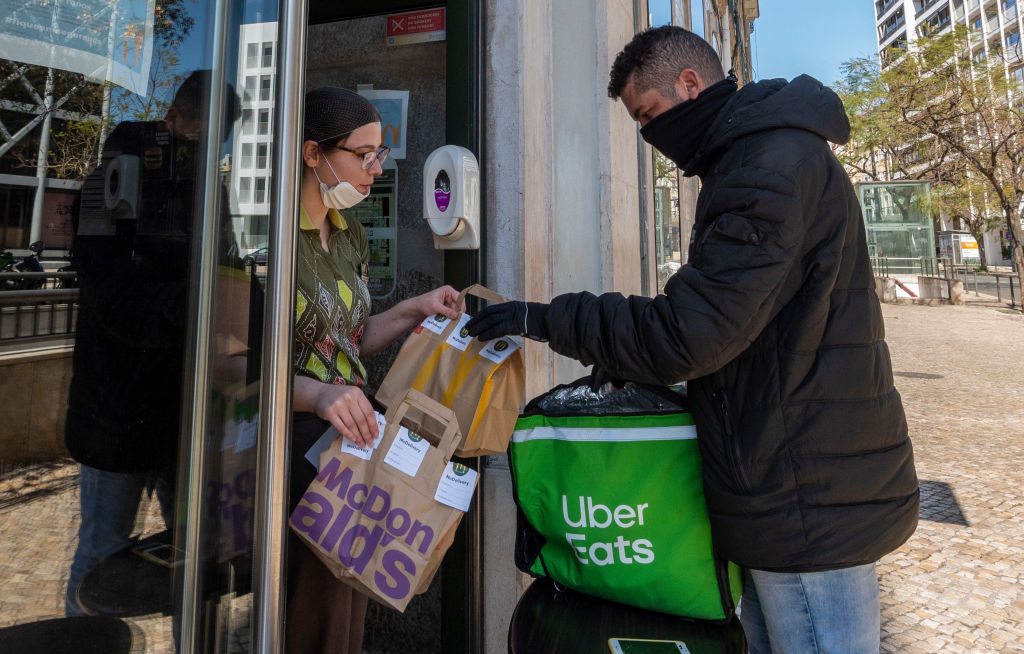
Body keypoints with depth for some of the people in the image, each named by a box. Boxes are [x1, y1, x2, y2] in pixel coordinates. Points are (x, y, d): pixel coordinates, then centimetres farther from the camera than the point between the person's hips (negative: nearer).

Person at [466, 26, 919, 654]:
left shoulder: (776, 164, -18)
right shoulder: (759, 158, 16)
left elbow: (689, 332, -25)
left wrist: (545, 318, -15)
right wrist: (625, 363, 11)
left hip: (808, 503, -10)